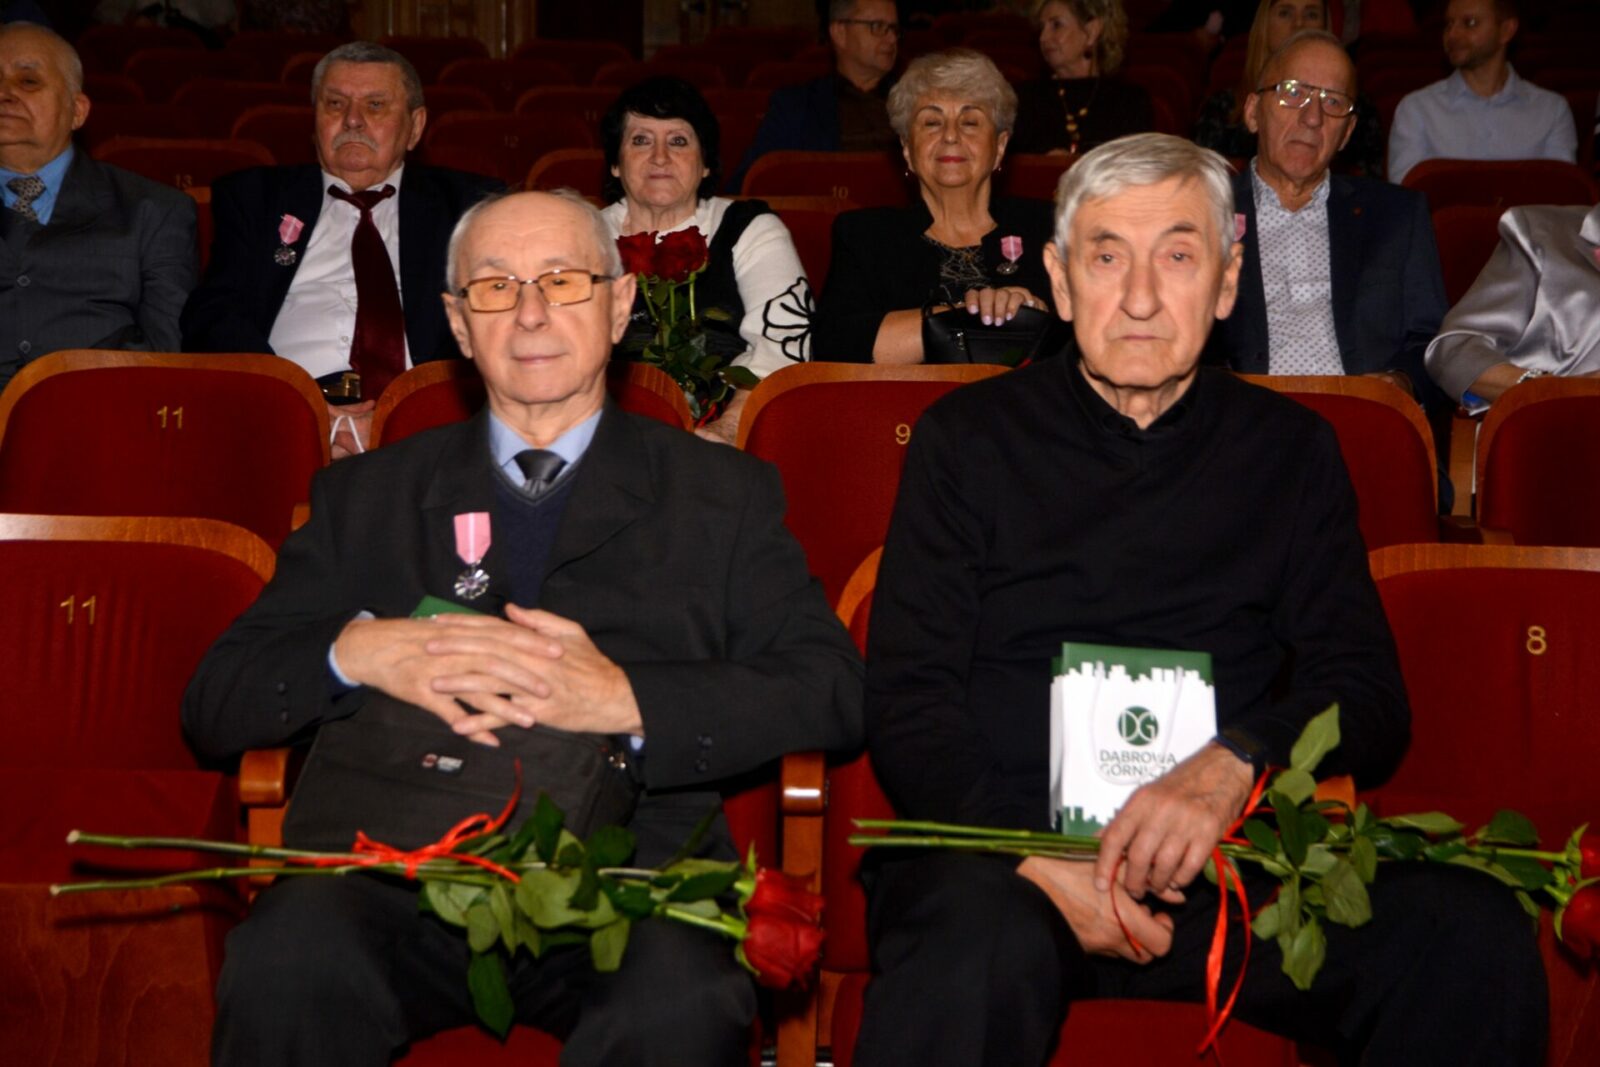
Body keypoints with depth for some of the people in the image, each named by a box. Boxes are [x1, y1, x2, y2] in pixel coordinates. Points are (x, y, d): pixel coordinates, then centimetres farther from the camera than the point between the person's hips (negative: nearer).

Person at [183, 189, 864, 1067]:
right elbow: (213, 706, 12)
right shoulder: (366, 495, 19)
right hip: (405, 878, 1)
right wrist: (355, 653, -10)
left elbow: (833, 692, 0)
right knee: (287, 964, -31)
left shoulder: (721, 494, 15)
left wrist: (627, 699, -15)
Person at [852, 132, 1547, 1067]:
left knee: (1475, 937, -22)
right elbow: (909, 707, 2)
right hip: (997, 852, -3)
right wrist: (1039, 858, -15)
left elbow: (1371, 700, 6)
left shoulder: (1292, 452, 13)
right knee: (973, 952, -38)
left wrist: (1237, 762, -16)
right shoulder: (969, 439, 8)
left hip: (1227, 859, 3)